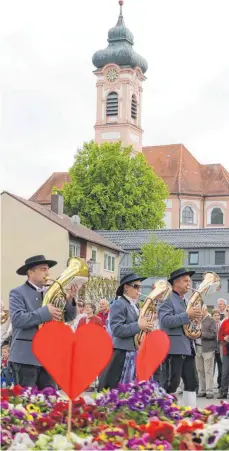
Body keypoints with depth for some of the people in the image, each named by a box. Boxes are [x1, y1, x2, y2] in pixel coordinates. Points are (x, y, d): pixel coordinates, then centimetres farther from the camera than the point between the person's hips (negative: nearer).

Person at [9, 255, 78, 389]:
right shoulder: (17, 293, -4)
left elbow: (69, 317, 11)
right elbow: (17, 319, -19)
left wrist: (69, 299, -8)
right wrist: (45, 312, -23)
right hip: (26, 357, -6)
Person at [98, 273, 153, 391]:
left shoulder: (135, 306, 17)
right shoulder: (118, 304, -9)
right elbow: (116, 329, -19)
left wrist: (145, 325, 6)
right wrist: (138, 326, -21)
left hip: (135, 352, 9)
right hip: (122, 353, -9)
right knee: (116, 390, -5)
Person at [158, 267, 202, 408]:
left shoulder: (187, 302, 20)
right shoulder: (167, 300, -7)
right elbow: (165, 321, -21)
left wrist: (197, 317, 5)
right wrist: (187, 315, -26)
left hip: (188, 348, 8)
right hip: (174, 348, -8)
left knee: (192, 383, 7)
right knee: (172, 383, -6)